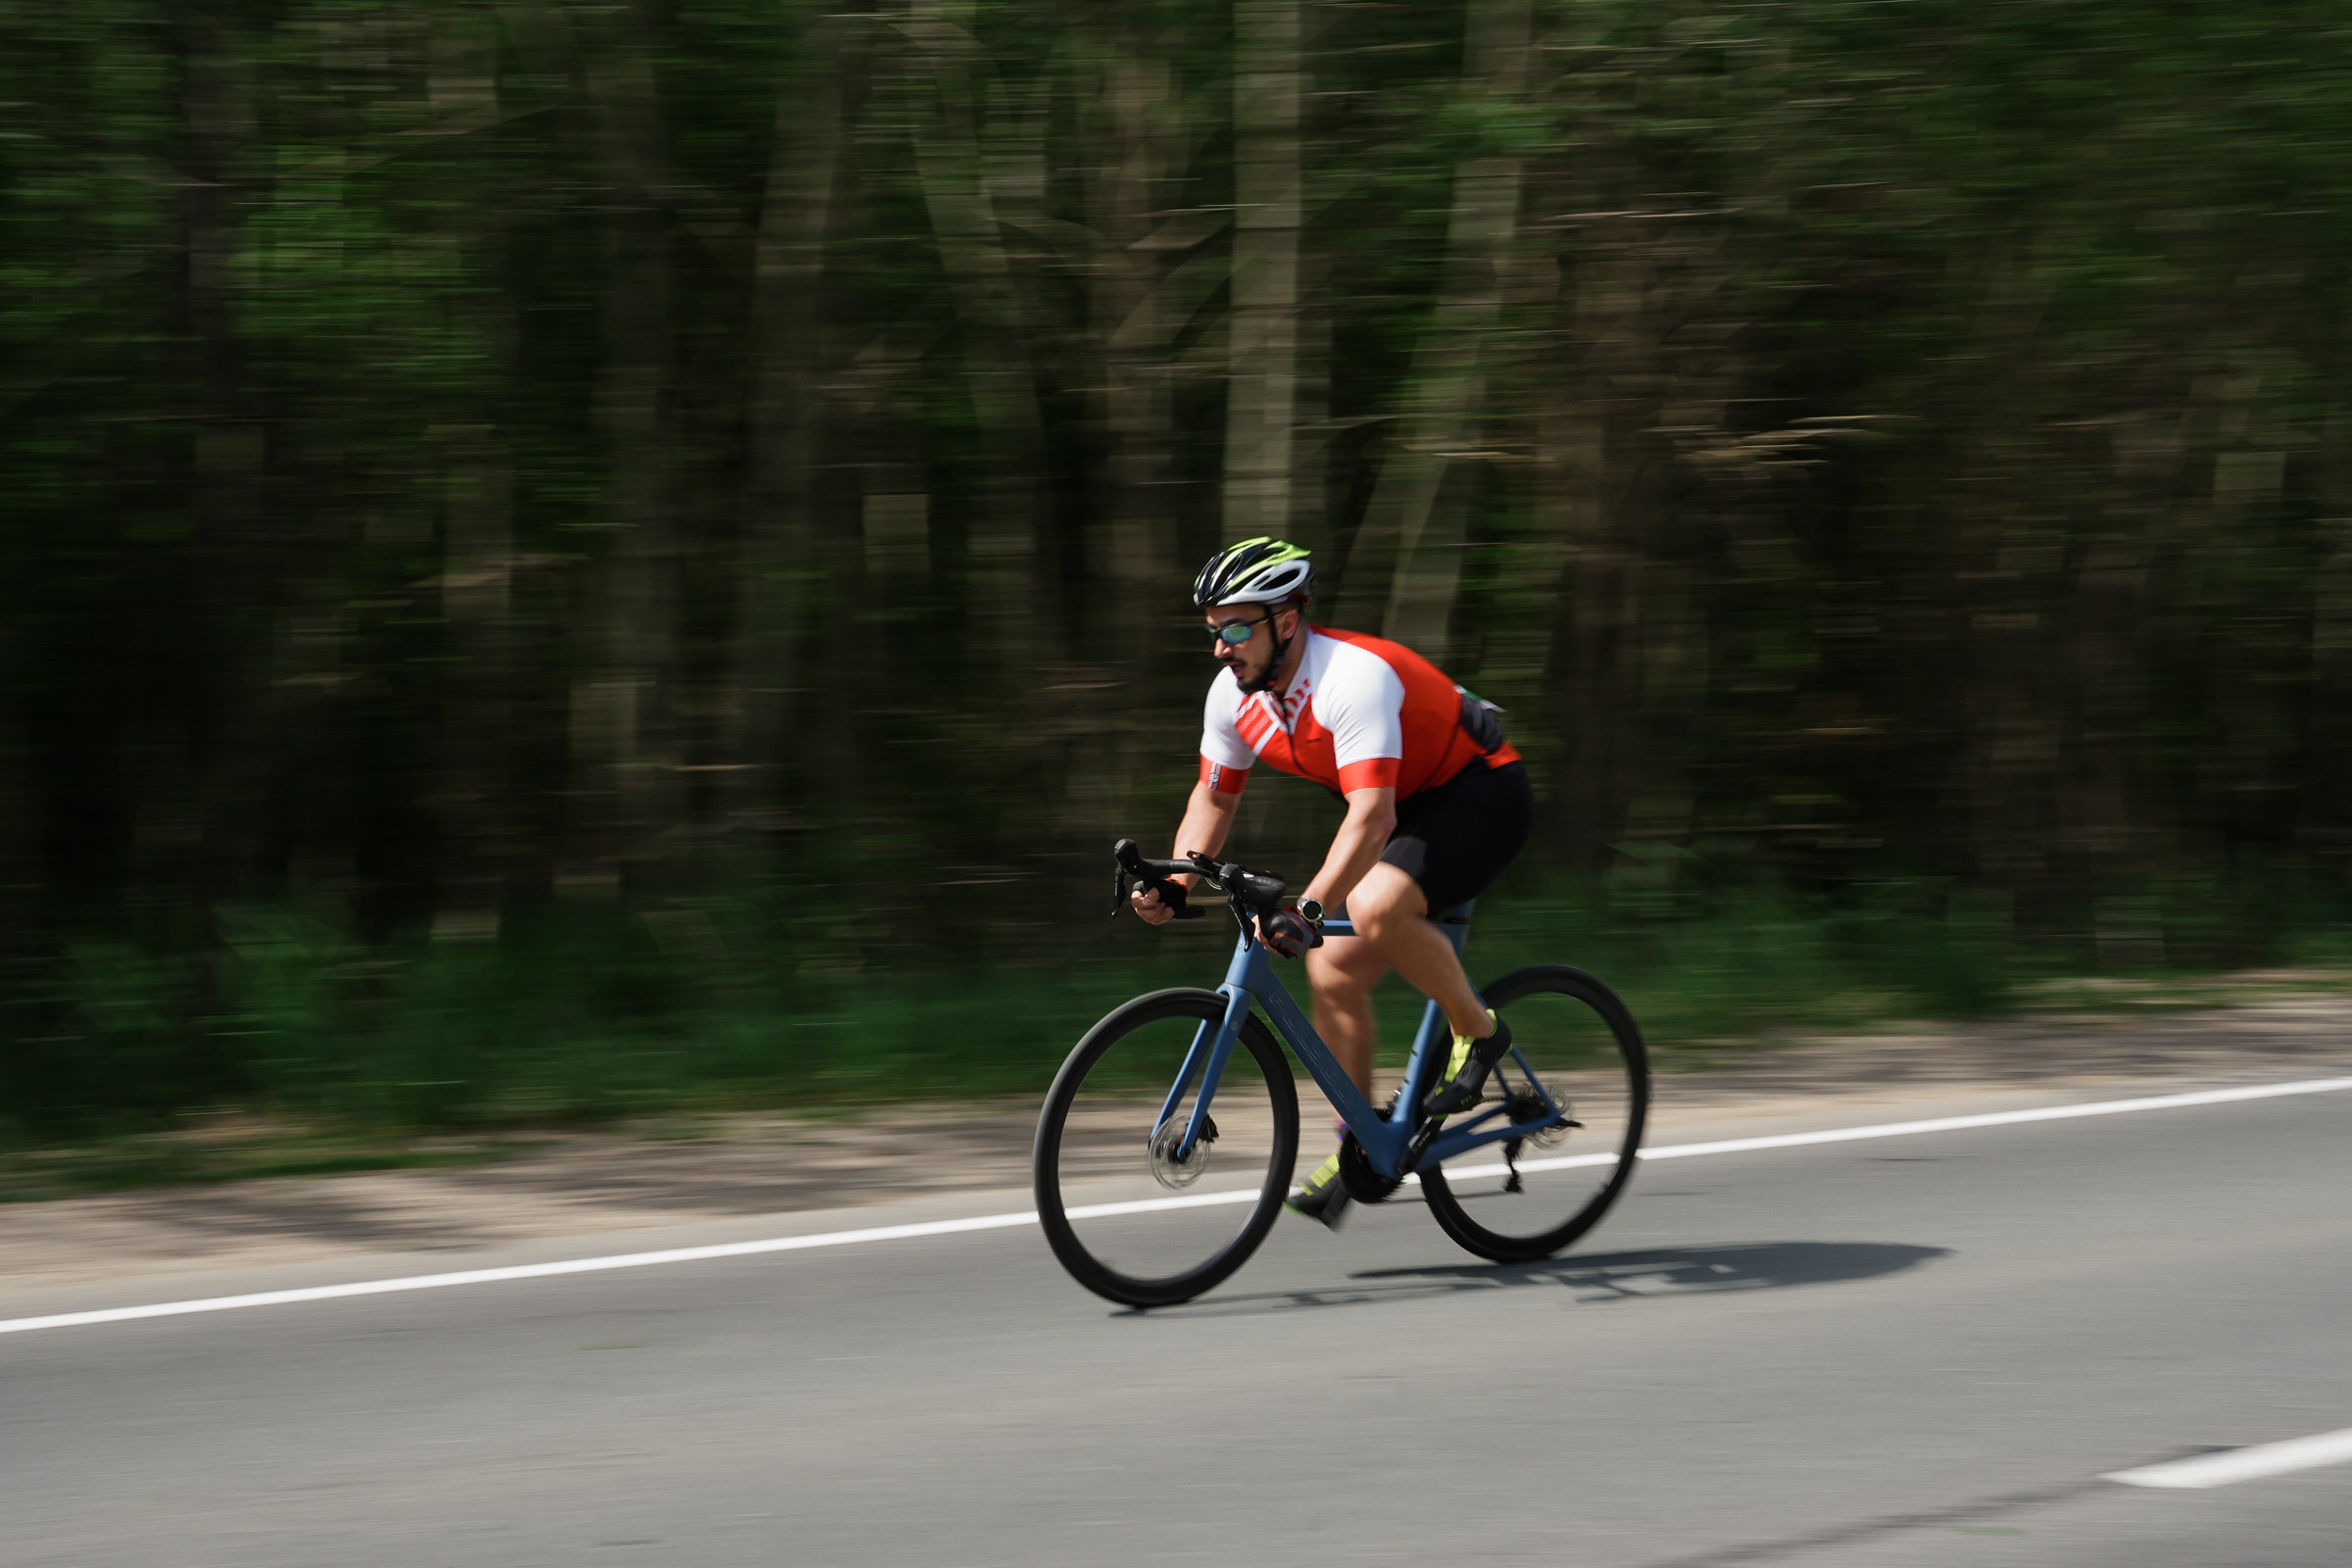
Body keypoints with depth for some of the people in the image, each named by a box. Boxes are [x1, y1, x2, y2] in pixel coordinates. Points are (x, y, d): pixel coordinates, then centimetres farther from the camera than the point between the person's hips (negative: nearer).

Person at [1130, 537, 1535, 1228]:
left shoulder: (1354, 678, -33)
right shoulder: (1234, 695, -7)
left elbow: (1372, 816, -43)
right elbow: (1214, 797, 7)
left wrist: (1311, 905, -54)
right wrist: (1174, 883, -11)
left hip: (1482, 792, -8)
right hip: (1406, 804, 8)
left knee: (1377, 909, -33)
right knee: (1333, 968, -4)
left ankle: (1477, 1031, -10)